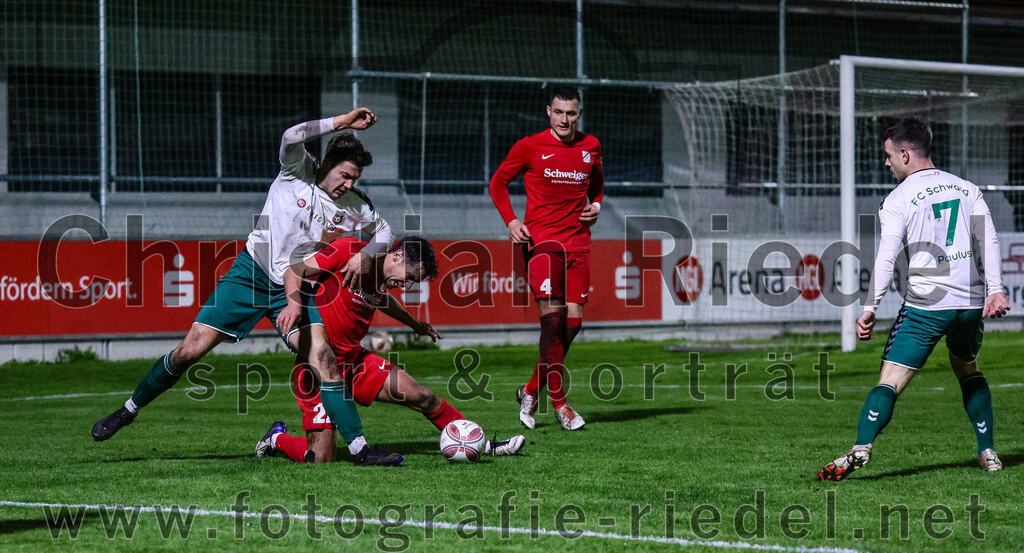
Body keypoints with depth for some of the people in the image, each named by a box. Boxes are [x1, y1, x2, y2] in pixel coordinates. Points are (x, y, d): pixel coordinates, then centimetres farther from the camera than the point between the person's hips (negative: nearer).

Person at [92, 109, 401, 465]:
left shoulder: (352, 205, -1)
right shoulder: (298, 170, -9)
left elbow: (384, 231, 16)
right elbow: (291, 137, -30)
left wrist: (364, 255, -3)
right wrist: (340, 123, -28)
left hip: (295, 288, 2)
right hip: (251, 273, -2)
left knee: (322, 357, -19)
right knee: (190, 351, -5)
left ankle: (358, 446, -15)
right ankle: (130, 409, 15)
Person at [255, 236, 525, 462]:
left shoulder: (380, 275, 9)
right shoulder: (348, 251, -15)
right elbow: (295, 271, -21)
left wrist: (414, 324, 49)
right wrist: (295, 303, -41)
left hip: (353, 360, 8)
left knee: (422, 397, -2)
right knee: (320, 459, -12)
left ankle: (481, 445, 13)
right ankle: (278, 438, 18)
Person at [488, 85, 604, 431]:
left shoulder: (590, 147, 9)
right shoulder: (529, 147, -2)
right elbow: (498, 183, 9)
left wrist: (596, 205, 7)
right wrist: (511, 221, -3)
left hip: (578, 242, 4)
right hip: (541, 239, -4)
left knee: (573, 322, -1)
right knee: (552, 317, -15)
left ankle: (531, 391, 17)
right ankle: (559, 402, -9)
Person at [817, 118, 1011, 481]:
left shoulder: (899, 199, -2)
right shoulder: (967, 189, 13)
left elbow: (886, 257, -11)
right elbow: (988, 240, 4)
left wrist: (870, 308, -12)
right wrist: (994, 289, -1)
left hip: (926, 303, -5)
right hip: (972, 301, 5)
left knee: (891, 379, -7)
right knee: (967, 369, 26)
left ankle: (860, 449, -24)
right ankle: (988, 454, 21)